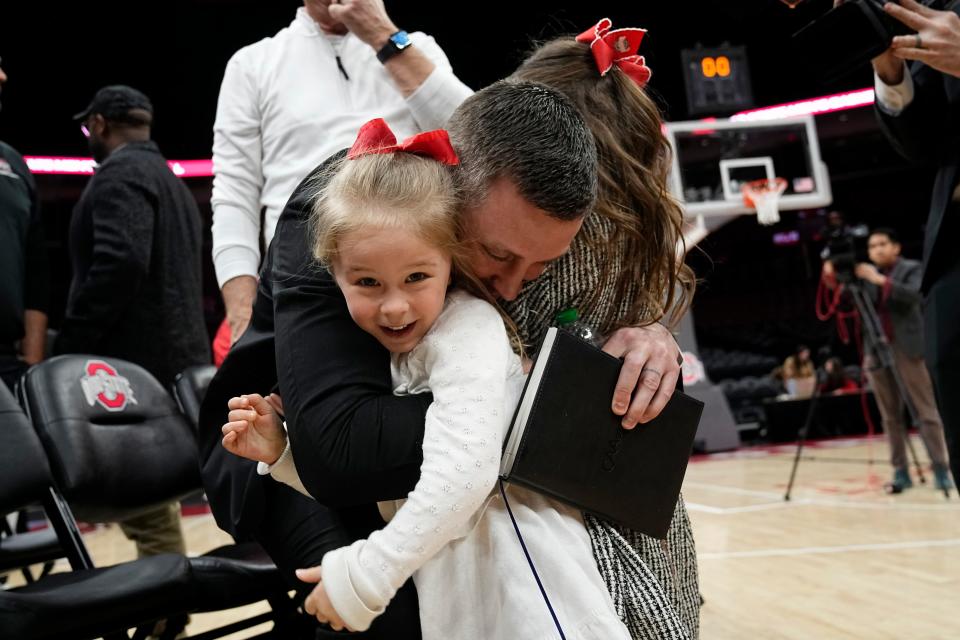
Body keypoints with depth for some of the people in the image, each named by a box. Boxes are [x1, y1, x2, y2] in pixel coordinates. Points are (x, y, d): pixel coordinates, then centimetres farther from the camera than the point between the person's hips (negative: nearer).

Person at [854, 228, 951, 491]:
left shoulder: (911, 269, 2)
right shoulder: (866, 275, 12)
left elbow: (916, 296, -16)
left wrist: (881, 280, -20)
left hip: (907, 348, -4)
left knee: (926, 411, -3)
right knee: (890, 416, 4)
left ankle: (940, 469, -1)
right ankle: (900, 472, 8)